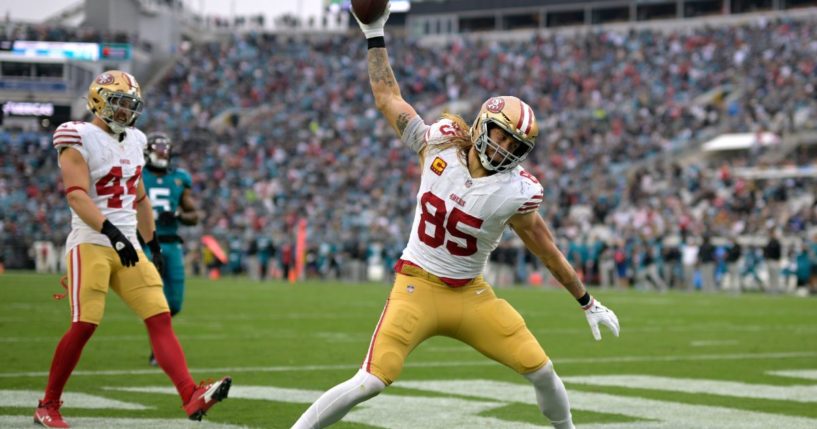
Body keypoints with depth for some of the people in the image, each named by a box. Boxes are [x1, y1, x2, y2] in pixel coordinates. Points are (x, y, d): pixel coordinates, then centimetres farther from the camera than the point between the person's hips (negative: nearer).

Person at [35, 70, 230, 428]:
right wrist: (111, 232, -32)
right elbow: (77, 195, -20)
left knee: (161, 318, -7)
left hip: (128, 248, 7)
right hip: (91, 245, -7)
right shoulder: (80, 139, -7)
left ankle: (192, 397, -17)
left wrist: (154, 246, 25)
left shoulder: (133, 141, 16)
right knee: (84, 326, -12)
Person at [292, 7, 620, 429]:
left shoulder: (515, 191, -11)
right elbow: (387, 96, 1)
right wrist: (375, 34, 2)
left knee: (540, 369, 1)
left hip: (471, 295, 2)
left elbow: (546, 248, 2)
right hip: (418, 286, -2)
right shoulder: (438, 145, -10)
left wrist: (588, 303, 7)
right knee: (370, 383, -17)